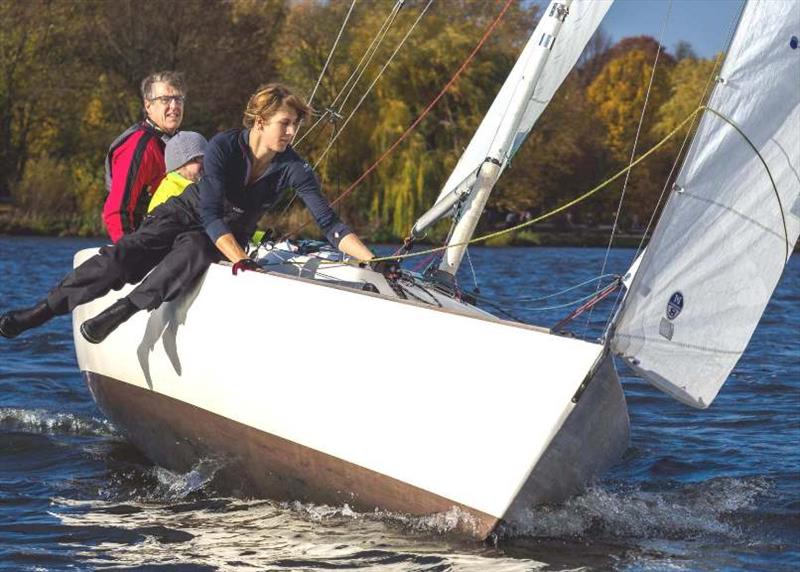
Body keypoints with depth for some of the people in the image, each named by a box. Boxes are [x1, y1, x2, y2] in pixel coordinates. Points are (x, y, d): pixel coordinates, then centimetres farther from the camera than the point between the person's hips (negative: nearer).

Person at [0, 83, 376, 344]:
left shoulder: (293, 169, -16)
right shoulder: (223, 146, -21)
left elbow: (330, 224, -18)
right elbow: (210, 212, -27)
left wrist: (373, 262, -31)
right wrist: (240, 260, -41)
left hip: (227, 237, 1)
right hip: (185, 214, -1)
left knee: (194, 250, -36)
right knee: (126, 255, -27)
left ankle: (119, 313, -40)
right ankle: (42, 311, -27)